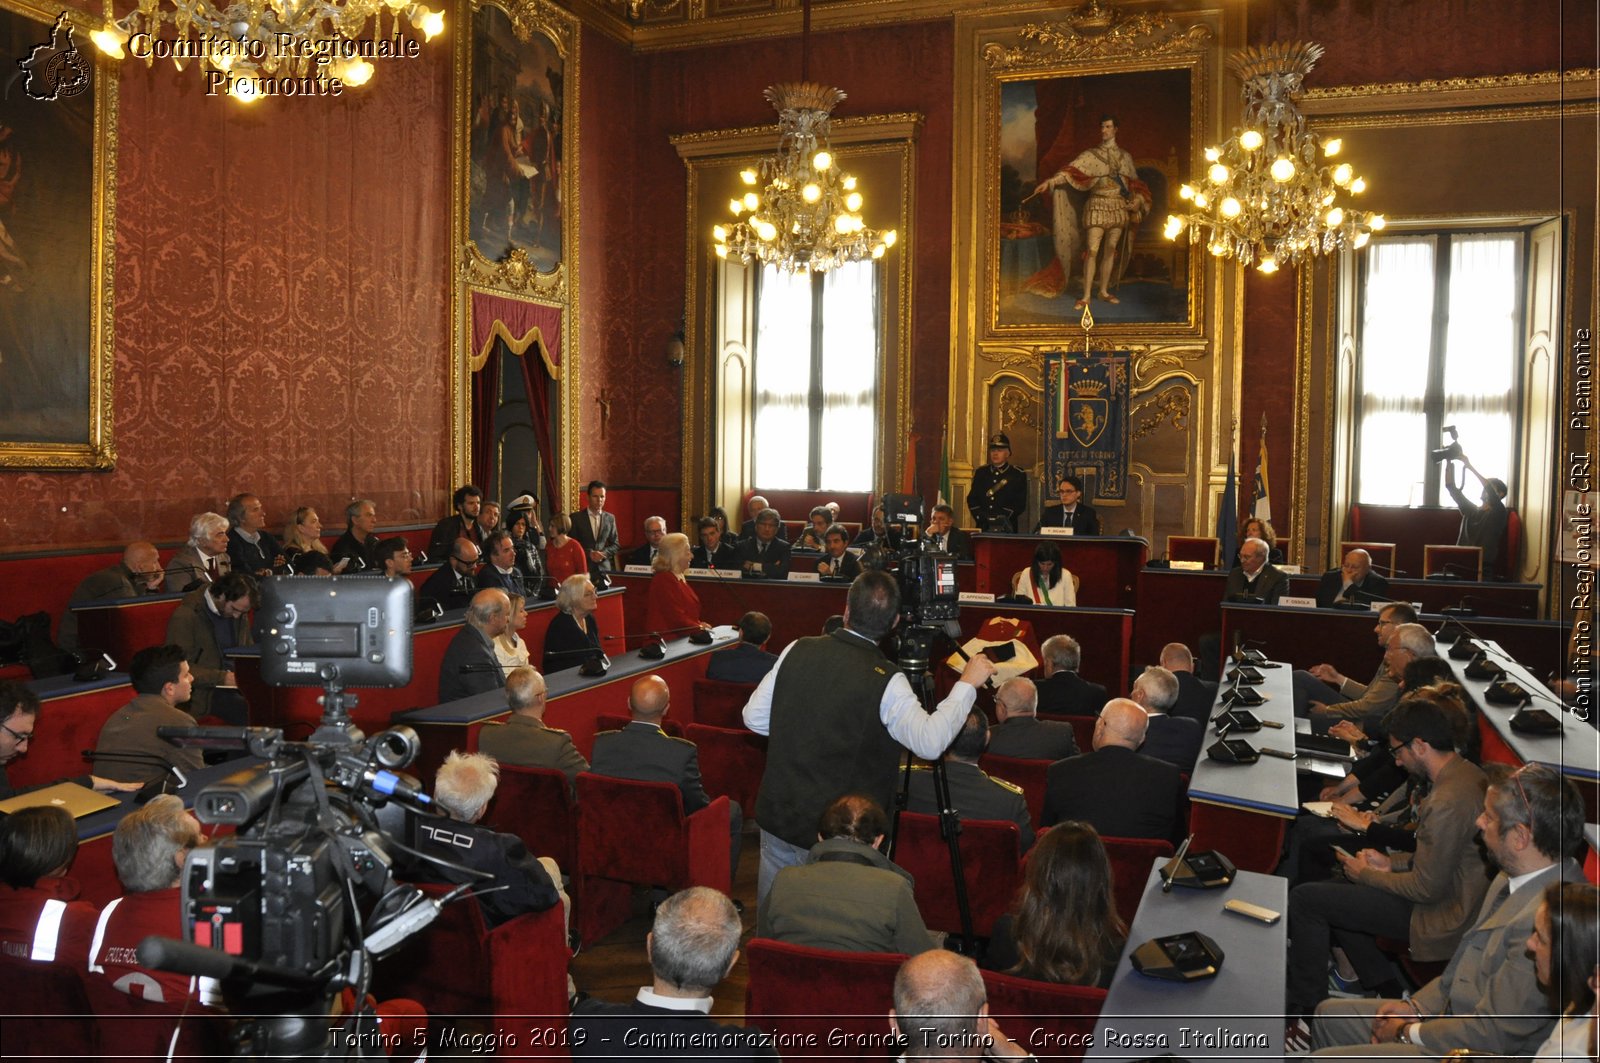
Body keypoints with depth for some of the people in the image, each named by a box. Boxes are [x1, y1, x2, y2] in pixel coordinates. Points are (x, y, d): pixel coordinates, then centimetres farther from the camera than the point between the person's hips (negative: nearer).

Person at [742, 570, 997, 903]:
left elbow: (753, 717, 2)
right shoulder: (886, 682, -19)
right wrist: (966, 684, -14)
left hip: (776, 815, 5)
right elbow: (930, 742, -25)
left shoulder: (797, 651, -4)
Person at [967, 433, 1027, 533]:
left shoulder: (1018, 475, 4)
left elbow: (1020, 503, -2)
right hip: (983, 528, 3)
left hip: (1006, 528, -2)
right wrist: (980, 516, -6)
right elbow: (971, 498, 11)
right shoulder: (981, 473, 15)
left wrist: (1002, 519, -13)